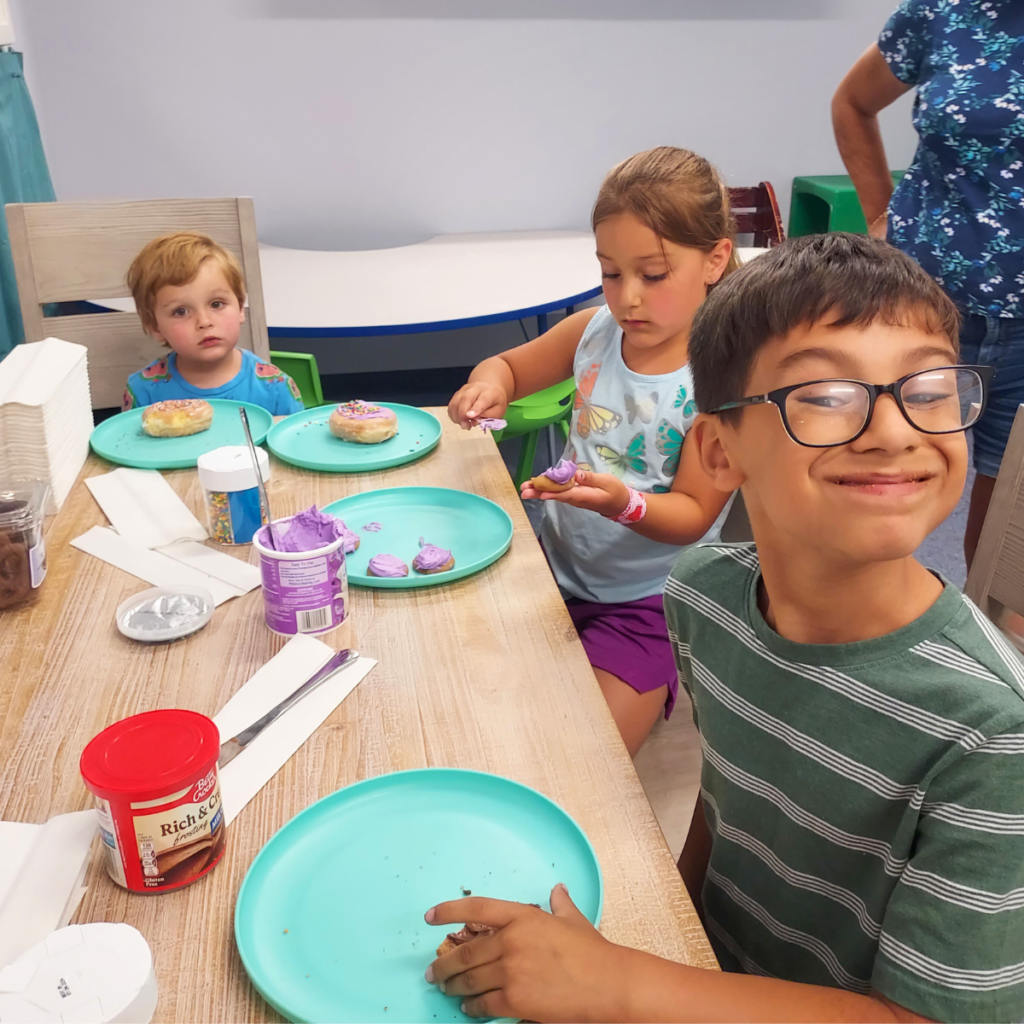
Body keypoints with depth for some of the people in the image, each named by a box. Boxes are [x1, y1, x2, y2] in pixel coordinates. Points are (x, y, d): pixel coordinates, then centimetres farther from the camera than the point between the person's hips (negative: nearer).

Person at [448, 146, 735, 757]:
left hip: (645, 600, -5)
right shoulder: (596, 331, -4)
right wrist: (489, 382, -10)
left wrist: (625, 502, -37)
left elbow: (693, 515, -16)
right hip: (559, 568, 5)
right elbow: (513, 366, 14)